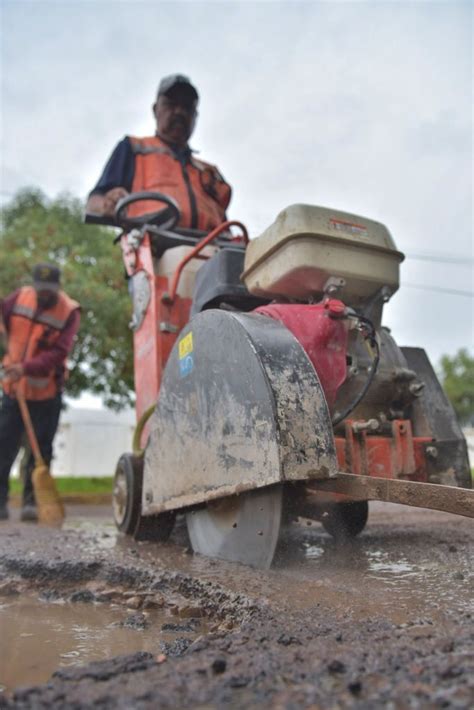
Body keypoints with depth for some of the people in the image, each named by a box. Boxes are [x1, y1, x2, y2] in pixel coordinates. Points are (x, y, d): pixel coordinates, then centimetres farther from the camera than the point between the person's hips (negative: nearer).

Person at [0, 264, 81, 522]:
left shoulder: (69, 311, -11)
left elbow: (58, 353, -19)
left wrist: (26, 368, -31)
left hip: (46, 393, -3)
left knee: (41, 450, 2)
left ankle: (32, 501, 12)